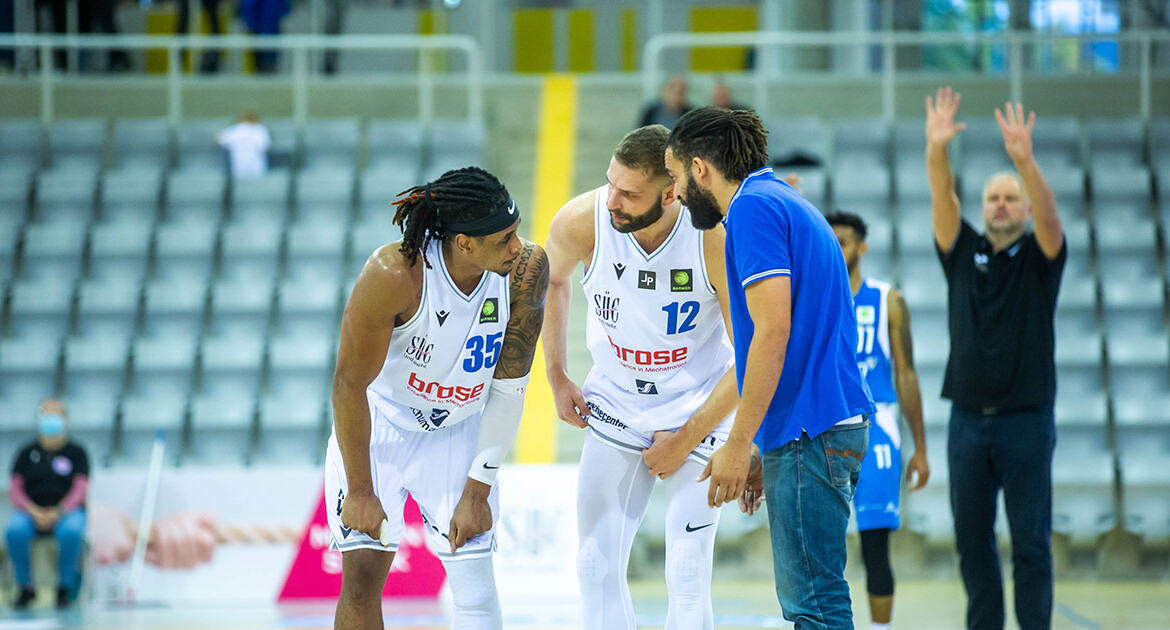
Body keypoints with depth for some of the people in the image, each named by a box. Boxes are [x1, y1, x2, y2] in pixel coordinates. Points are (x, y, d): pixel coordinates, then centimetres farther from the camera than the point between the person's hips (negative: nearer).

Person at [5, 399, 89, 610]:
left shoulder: (76, 452, 7)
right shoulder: (27, 453, 12)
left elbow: (80, 489, -2)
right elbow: (15, 490, 5)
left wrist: (58, 512, -18)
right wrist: (33, 511, -13)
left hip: (67, 511, -2)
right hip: (31, 511, 2)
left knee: (70, 532, -38)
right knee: (15, 531, -33)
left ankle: (65, 588, -19)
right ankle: (26, 588, -15)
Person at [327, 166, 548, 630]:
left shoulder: (526, 269, -23)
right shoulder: (392, 274, -32)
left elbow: (508, 386, -13)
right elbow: (350, 383, -20)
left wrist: (478, 490, -12)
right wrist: (360, 491, -15)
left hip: (460, 431, 2)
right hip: (378, 422, -2)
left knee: (474, 582, -6)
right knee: (363, 571, -6)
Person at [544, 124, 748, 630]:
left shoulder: (717, 237, -28)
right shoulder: (582, 222, -20)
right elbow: (550, 280, 7)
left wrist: (686, 439, -14)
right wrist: (556, 376, 8)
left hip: (700, 409, -3)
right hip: (616, 401, 3)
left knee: (687, 574, -9)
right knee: (597, 565, 2)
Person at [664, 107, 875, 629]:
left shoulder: (753, 207, -10)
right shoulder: (785, 203, 21)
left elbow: (773, 330, -19)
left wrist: (738, 444, -16)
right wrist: (766, 453, 25)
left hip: (810, 430, -10)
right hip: (838, 425, 10)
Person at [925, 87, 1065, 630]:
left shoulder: (1039, 256, 2)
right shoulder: (963, 252, 9)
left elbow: (1048, 213, -18)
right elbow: (942, 201, -7)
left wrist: (1024, 159, -37)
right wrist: (936, 151, -27)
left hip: (1025, 420, -3)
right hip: (968, 418, 3)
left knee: (1031, 542, -3)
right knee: (972, 539, 5)